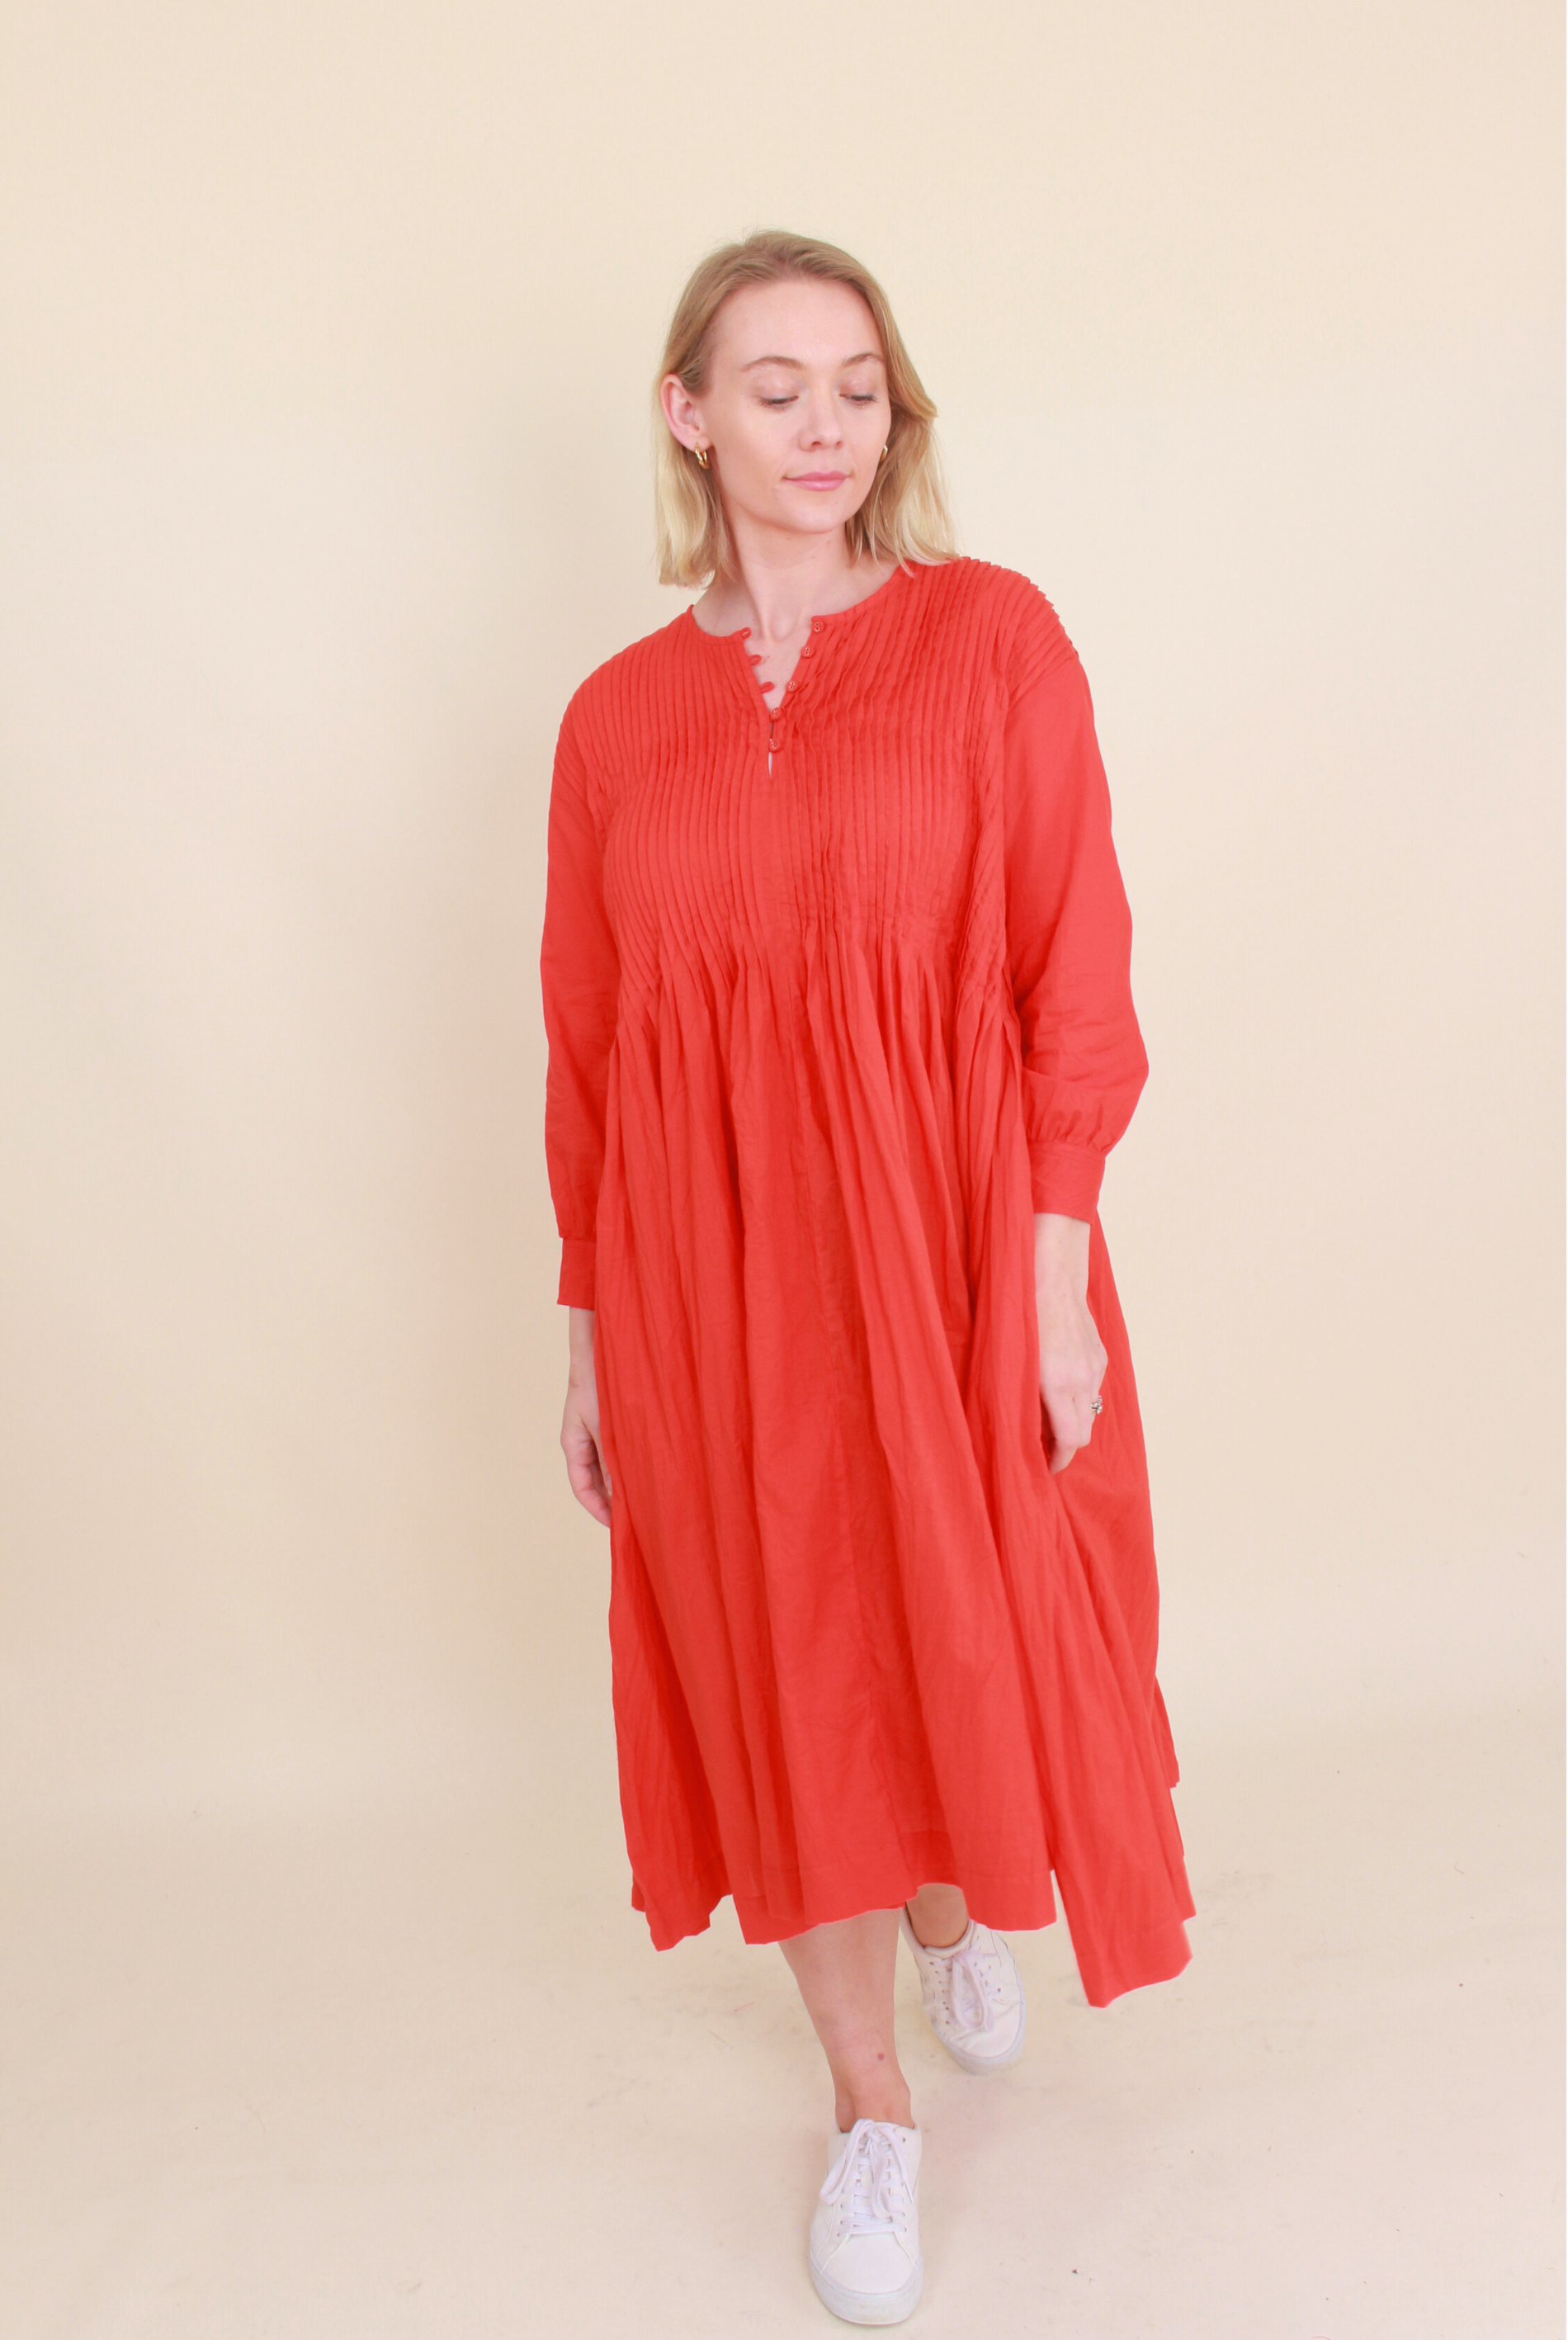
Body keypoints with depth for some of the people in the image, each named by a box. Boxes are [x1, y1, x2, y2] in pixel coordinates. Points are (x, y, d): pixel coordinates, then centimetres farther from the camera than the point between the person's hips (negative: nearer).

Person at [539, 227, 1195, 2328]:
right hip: (709, 1264, 2)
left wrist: (1055, 1259, -11)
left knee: (965, 1628, 12)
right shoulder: (618, 714, 4)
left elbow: (1074, 964, -5)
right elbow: (586, 1048, 6)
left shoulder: (990, 634, -2)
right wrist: (586, 1329, 7)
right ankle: (873, 2107, 33)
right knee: (782, 1666, 11)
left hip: (948, 1233, -1)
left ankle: (956, 1904, 50)